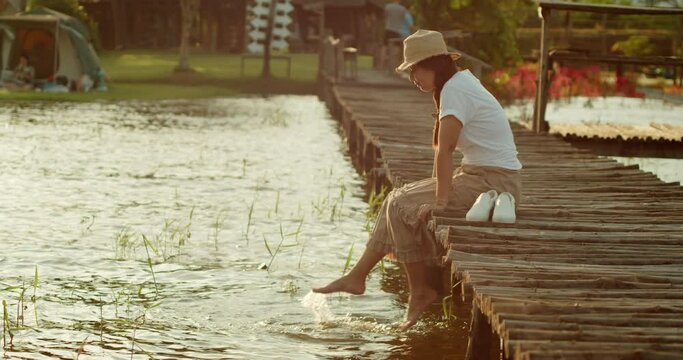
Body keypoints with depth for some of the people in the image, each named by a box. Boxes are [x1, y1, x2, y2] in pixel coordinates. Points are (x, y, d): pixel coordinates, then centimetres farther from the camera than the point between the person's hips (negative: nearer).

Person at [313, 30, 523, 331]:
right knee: (398, 199, 9)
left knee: (402, 205, -11)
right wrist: (439, 190, 5)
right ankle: (357, 276, 11)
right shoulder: (462, 82, 15)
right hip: (479, 176, 10)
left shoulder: (454, 89, -16)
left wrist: (441, 199, -22)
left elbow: (444, 149, -22)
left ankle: (420, 292, -3)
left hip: (493, 183, -10)